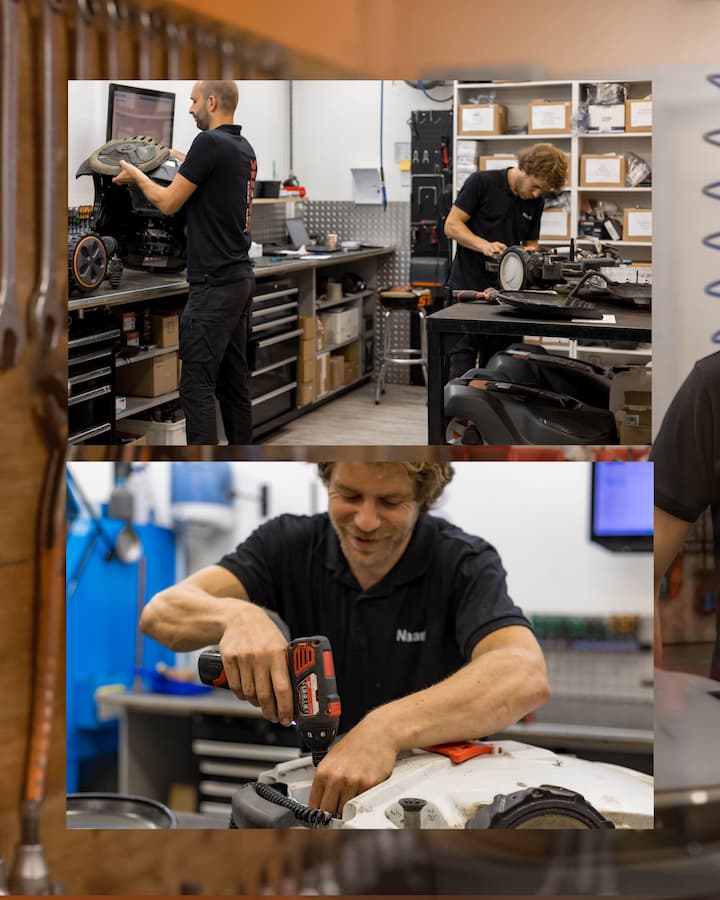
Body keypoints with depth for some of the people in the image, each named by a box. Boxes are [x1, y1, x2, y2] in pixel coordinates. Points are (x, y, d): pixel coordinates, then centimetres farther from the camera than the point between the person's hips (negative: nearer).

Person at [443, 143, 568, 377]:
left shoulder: (535, 202, 8)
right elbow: (452, 225, -10)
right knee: (461, 369, -7)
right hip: (468, 289, -6)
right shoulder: (482, 182, -9)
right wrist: (484, 245, -25)